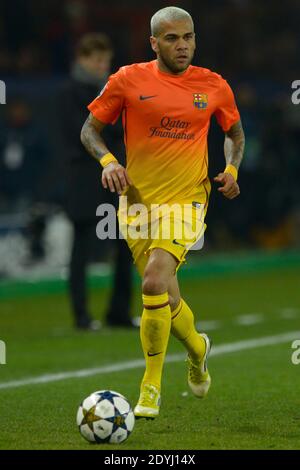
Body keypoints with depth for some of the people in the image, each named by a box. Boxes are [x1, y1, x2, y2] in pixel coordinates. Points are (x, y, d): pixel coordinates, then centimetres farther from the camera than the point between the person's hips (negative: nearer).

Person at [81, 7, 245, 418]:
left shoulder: (214, 87, 3)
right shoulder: (128, 80, -1)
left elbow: (235, 133, 20)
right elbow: (90, 128, 7)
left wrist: (232, 169, 1)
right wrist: (107, 160, -12)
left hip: (187, 201, -2)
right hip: (139, 200, 2)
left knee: (155, 283, -22)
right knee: (166, 299, 8)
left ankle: (151, 388, -9)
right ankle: (197, 347, 43)